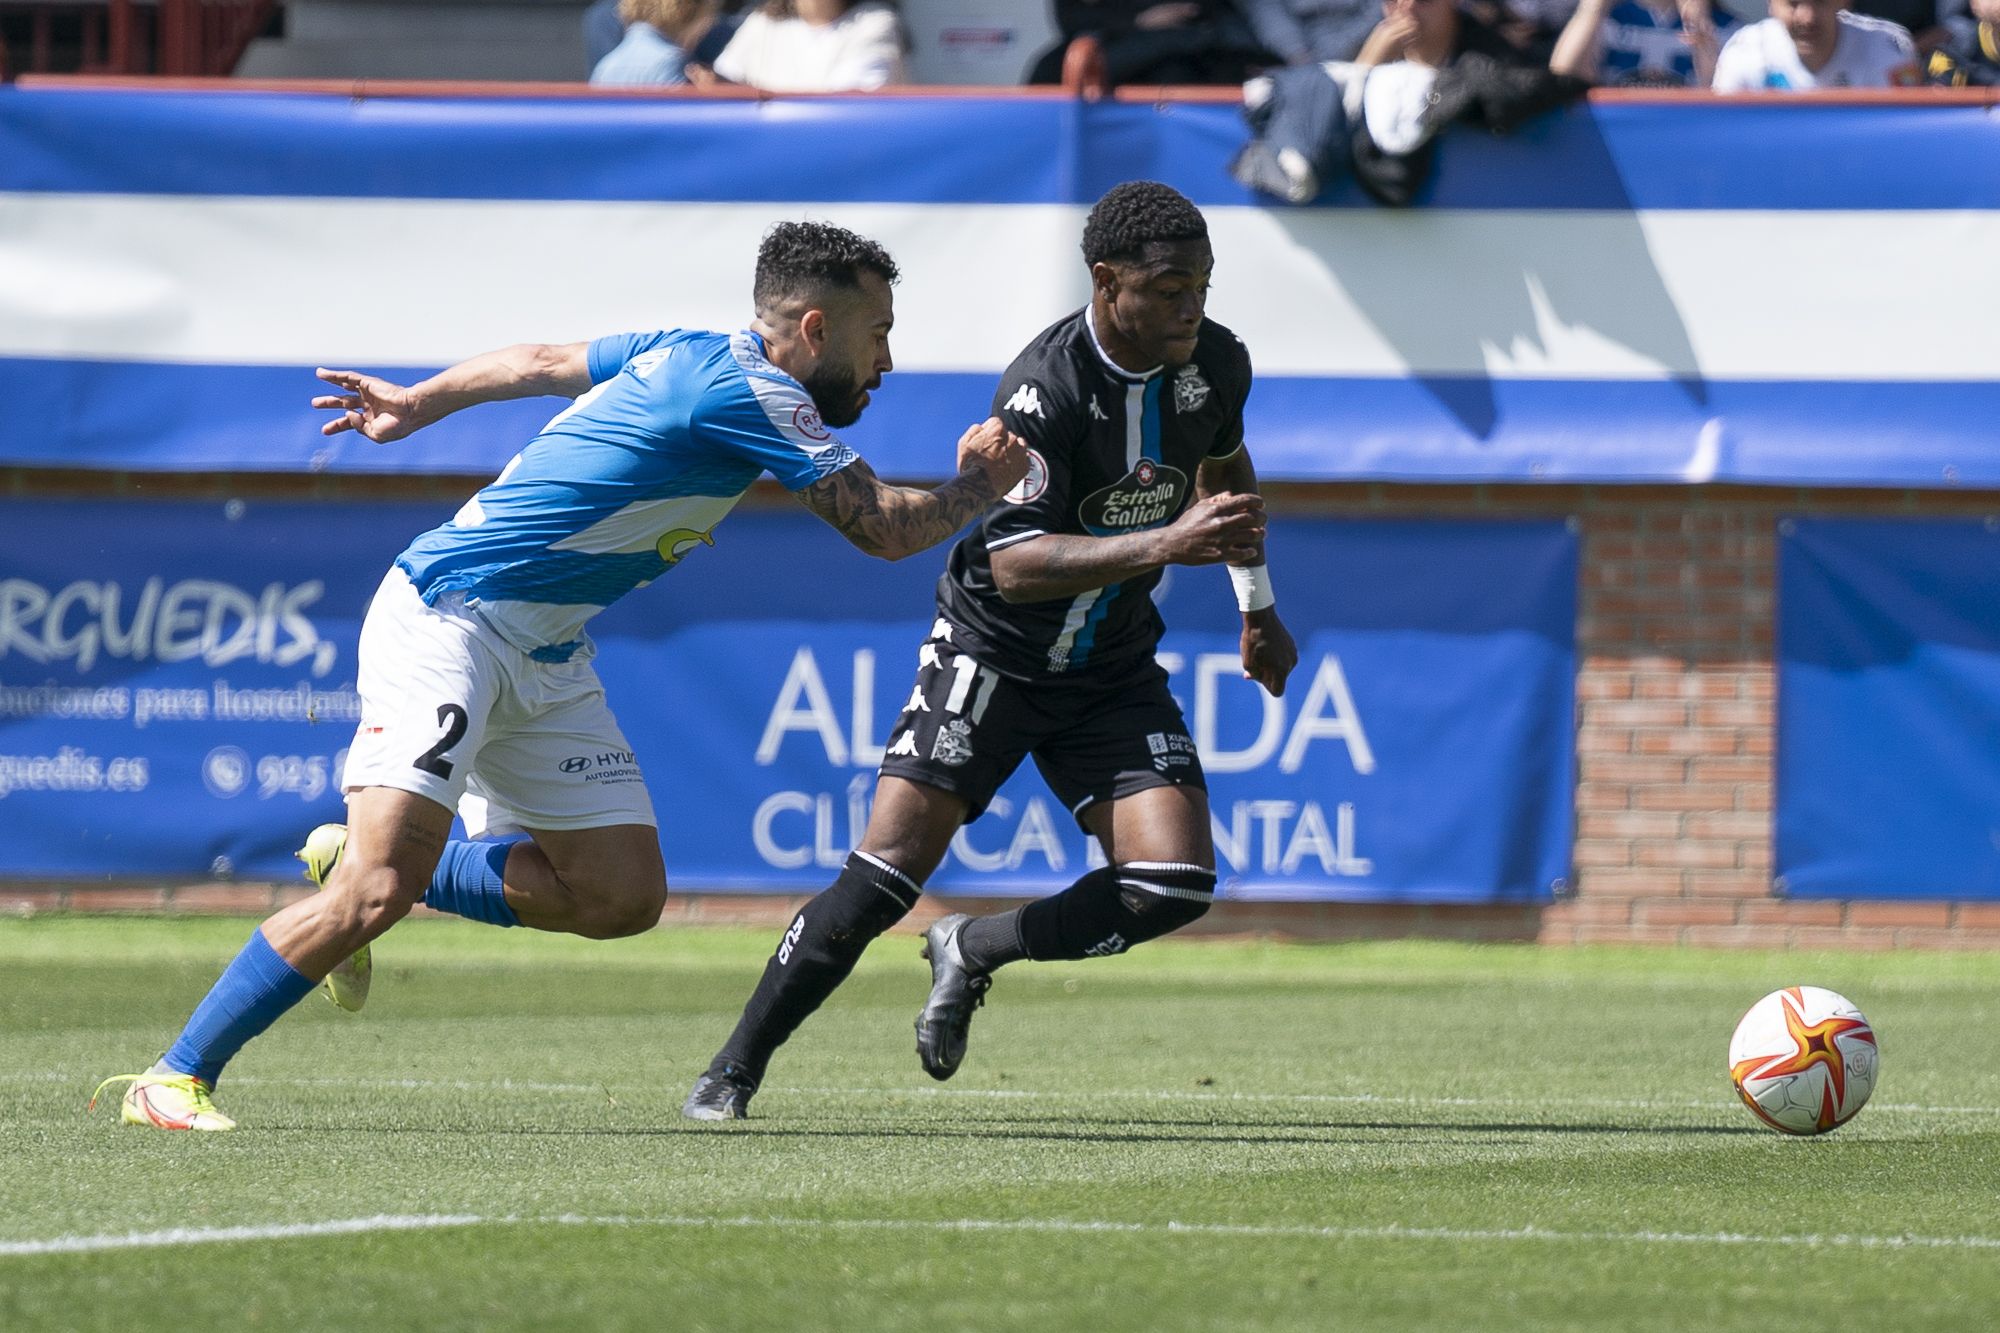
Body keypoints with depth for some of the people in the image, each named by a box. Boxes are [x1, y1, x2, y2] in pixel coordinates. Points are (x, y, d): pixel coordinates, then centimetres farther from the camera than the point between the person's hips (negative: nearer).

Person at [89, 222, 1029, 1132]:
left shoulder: (686, 356, 10)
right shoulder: (751, 397, -17)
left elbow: (540, 362, 25)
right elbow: (884, 529, -14)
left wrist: (416, 404, 39)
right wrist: (981, 485, 5)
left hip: (544, 661, 10)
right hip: (448, 621, -10)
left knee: (622, 897, 4)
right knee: (378, 890, -22)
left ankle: (358, 863, 19)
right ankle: (175, 1080, -15)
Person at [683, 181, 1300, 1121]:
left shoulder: (1215, 363, -6)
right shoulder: (1045, 390, -26)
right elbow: (1015, 566, -33)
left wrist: (1258, 603, 25)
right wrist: (1164, 544, -41)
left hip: (1113, 671, 5)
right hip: (992, 654, -5)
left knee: (1175, 884, -13)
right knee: (889, 868, -15)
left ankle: (974, 952, 11)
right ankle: (734, 1070, -1)